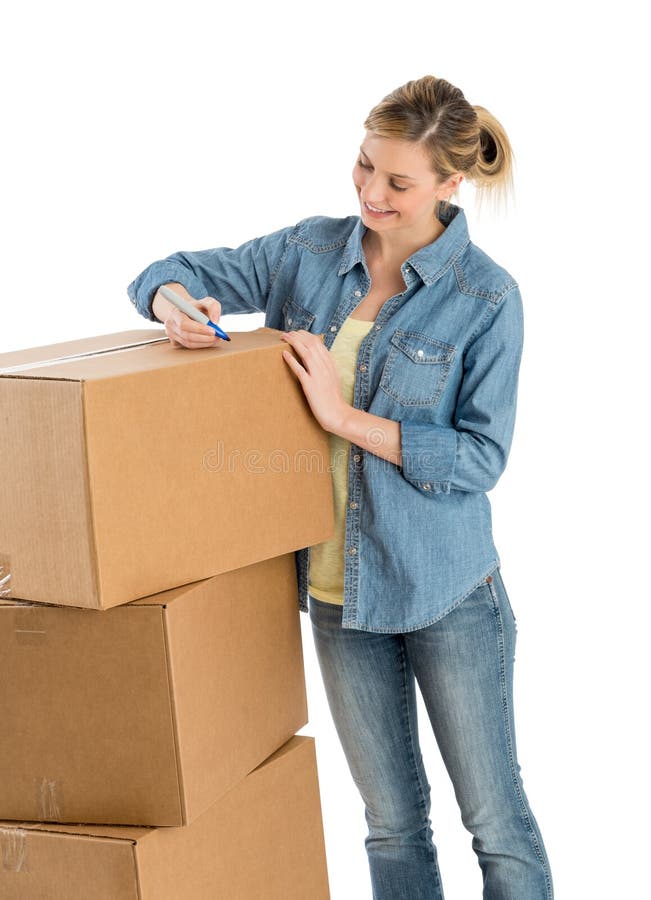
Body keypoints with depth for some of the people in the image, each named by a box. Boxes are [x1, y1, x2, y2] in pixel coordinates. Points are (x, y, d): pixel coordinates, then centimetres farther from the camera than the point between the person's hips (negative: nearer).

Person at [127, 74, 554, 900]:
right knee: (392, 821, 16)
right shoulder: (308, 252, 0)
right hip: (338, 587, 4)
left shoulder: (486, 297, -13)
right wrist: (177, 307, -18)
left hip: (446, 591, -4)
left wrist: (345, 416, -21)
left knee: (495, 818, 7)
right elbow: (170, 273, 7)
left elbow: (482, 457, -15)